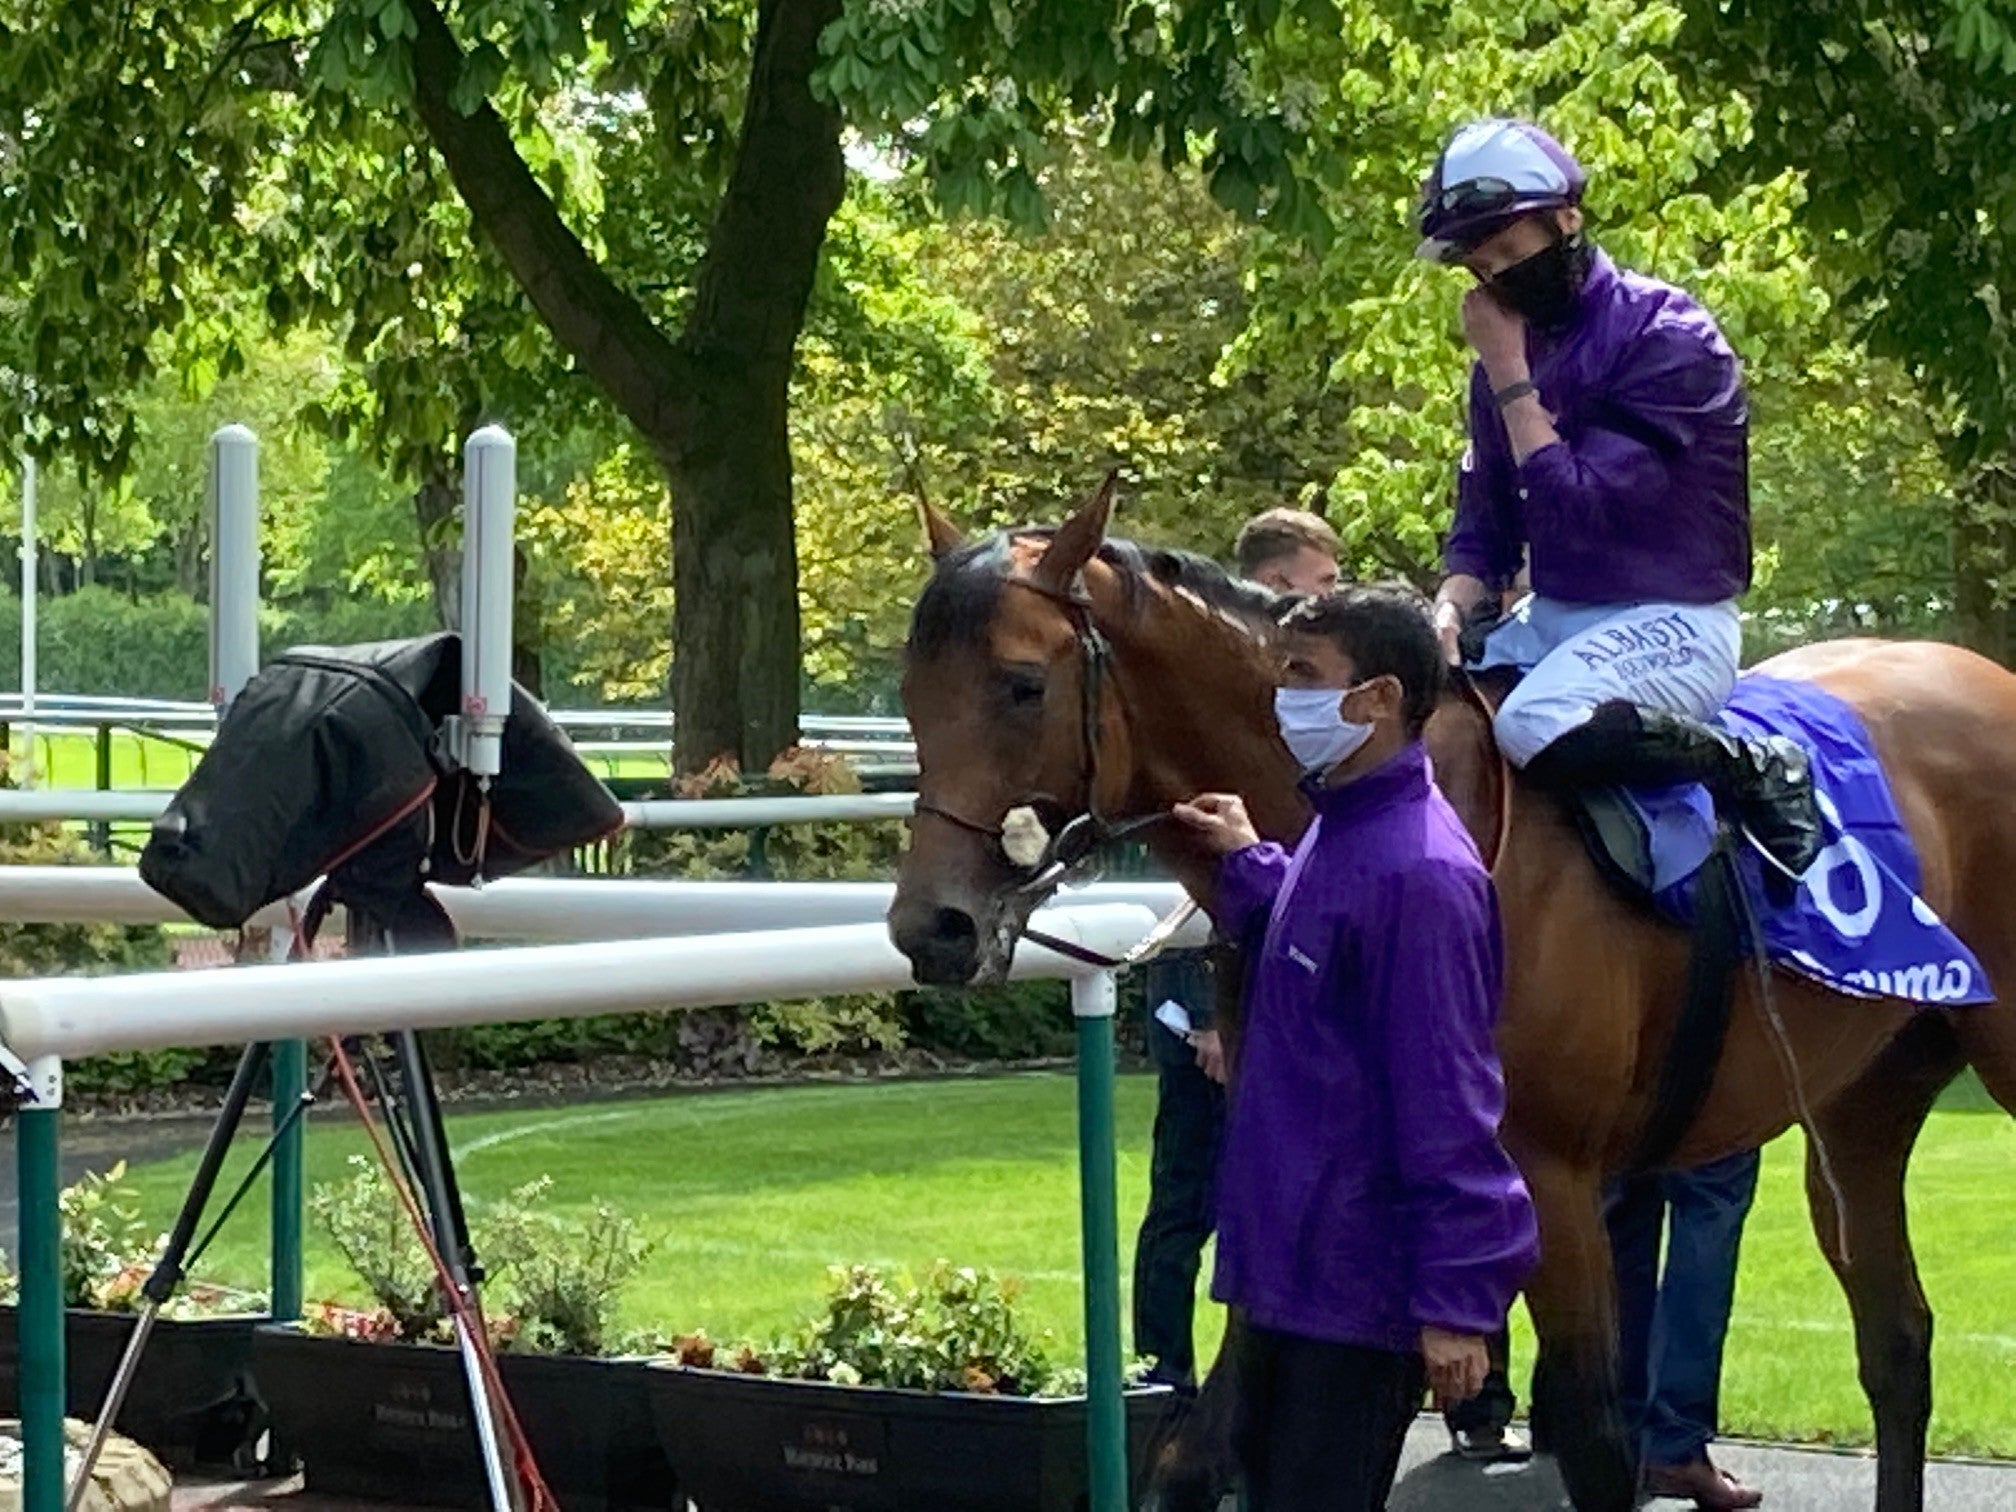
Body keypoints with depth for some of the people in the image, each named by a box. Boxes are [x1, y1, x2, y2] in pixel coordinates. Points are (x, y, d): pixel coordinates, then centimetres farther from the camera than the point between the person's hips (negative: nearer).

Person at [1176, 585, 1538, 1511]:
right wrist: (1246, 863, 18)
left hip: (1358, 1282, -10)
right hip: (1289, 1254, 10)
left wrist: (1456, 1300, -21)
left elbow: (1444, 1099, -22)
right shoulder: (1334, 836, 8)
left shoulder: (1417, 872, -21)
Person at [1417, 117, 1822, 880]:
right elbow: (1483, 527, 12)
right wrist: (1451, 610, -9)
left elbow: (1580, 510, -21)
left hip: (1668, 619, -8)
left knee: (1539, 726, -35)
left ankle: (1754, 768, -17)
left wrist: (1508, 373, -17)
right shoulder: (1510, 351, 9)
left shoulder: (1665, 333, -14)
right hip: (1552, 619, 8)